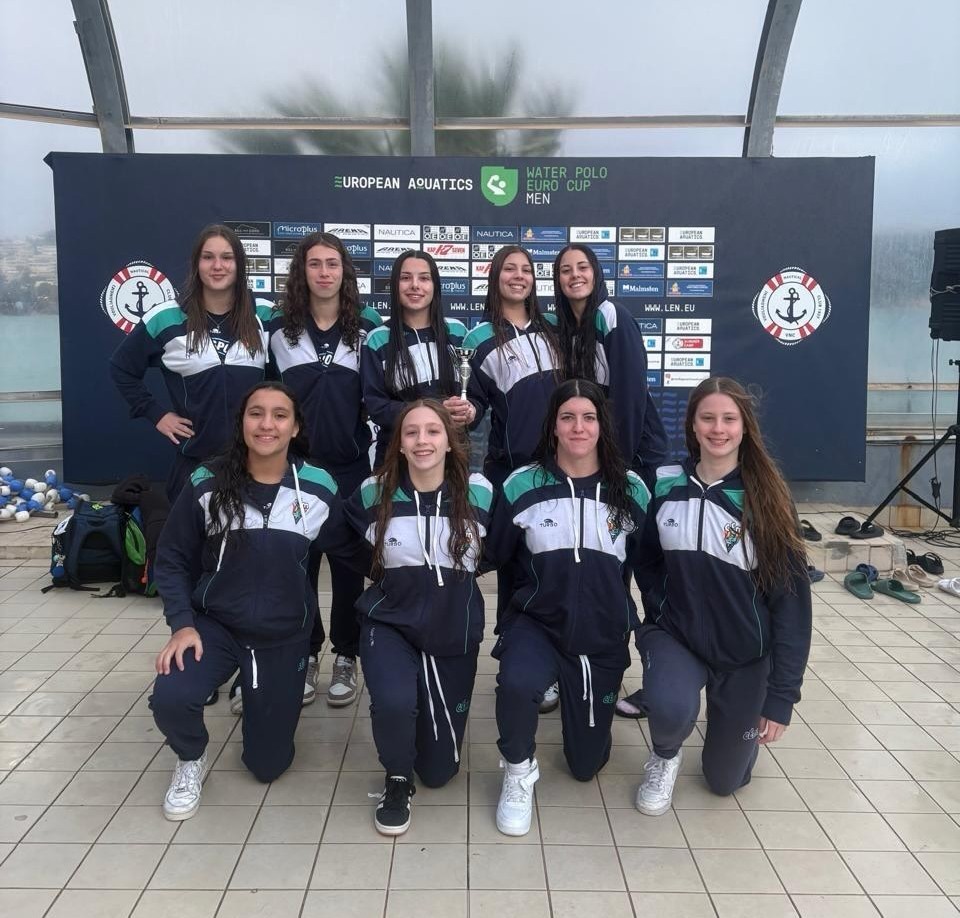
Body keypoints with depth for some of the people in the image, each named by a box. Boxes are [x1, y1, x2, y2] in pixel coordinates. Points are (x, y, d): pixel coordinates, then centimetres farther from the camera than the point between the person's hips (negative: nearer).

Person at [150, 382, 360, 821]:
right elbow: (172, 560, -4)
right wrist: (182, 623, -14)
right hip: (215, 624, -1)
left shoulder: (319, 489, -11)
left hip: (285, 636, 1)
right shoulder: (206, 484, -12)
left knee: (267, 765, 8)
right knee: (170, 698, -30)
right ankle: (191, 760, 7)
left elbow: (348, 547, 5)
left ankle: (262, 699, 43)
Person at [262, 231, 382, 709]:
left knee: (349, 561, 7)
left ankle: (345, 658, 20)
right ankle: (304, 654, 21)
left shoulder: (368, 326, 2)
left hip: (351, 464, 0)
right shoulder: (278, 328, 3)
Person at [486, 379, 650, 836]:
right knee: (516, 682, -37)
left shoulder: (631, 489, -6)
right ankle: (519, 772, -5)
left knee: (587, 763, 13)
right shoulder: (523, 485, -10)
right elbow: (494, 556, 1)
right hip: (537, 622, -1)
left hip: (604, 633, 2)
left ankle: (598, 701, 47)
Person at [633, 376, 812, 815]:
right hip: (674, 635, 0)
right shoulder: (666, 486, -7)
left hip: (745, 654, 0)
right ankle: (665, 756, 4)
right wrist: (661, 610, -6)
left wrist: (782, 695, -13)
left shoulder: (766, 499, -13)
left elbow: (791, 598, -11)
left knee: (726, 780, 14)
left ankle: (737, 715, 47)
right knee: (672, 709, -34)